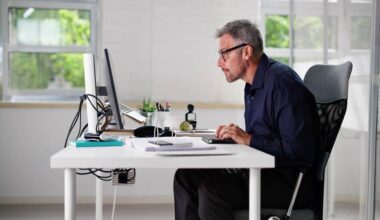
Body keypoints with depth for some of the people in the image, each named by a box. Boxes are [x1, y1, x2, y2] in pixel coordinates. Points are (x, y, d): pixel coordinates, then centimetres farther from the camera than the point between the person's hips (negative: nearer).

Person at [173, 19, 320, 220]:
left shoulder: (281, 81, -18)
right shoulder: (253, 85, 14)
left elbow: (299, 149, -24)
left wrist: (248, 139, -19)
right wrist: (234, 135, 2)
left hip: (290, 182, -10)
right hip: (261, 172, 10)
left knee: (212, 189, -28)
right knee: (186, 176, 1)